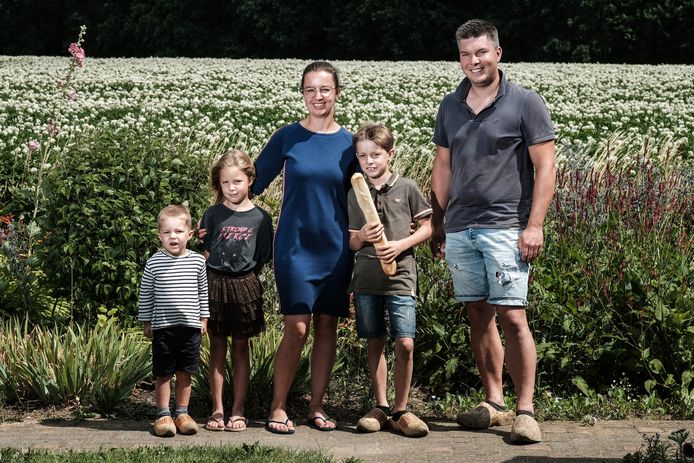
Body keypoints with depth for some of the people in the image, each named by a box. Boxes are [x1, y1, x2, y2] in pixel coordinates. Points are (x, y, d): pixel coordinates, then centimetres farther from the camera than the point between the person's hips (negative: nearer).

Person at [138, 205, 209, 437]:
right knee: (163, 373, 2)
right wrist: (147, 322, 5)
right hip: (163, 327, -2)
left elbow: (203, 292, 12)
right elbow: (146, 294, 5)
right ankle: (163, 415, 9)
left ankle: (182, 413, 18)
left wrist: (203, 319, 12)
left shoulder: (197, 261, 2)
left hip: (190, 326, 2)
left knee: (185, 373, 8)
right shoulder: (154, 262, -3)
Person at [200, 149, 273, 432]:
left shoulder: (259, 217, 0)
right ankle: (217, 409, 13)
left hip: (245, 285, 0)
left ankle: (238, 410, 14)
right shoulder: (213, 215, 1)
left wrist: (244, 278, -3)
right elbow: (205, 254, 4)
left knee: (240, 349, 7)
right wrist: (215, 280, -5)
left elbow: (262, 259, 4)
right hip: (215, 284, 0)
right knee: (217, 349, 7)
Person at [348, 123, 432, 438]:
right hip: (366, 278, 3)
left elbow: (427, 227, 5)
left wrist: (401, 244, -10)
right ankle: (380, 407, 18)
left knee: (405, 344, -9)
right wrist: (361, 237, -11)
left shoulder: (406, 188, 1)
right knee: (374, 344, 8)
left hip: (400, 276, -3)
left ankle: (401, 411, 2)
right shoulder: (355, 194, 8)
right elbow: (352, 244, 11)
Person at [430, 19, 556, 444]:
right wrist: (437, 224, 14)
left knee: (512, 318, -9)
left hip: (505, 229, -5)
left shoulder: (526, 103, -2)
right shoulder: (451, 106, 13)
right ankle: (494, 404, 17)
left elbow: (545, 167, -5)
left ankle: (525, 411, -3)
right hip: (460, 229, 5)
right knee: (479, 317, 8)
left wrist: (534, 225, -12)